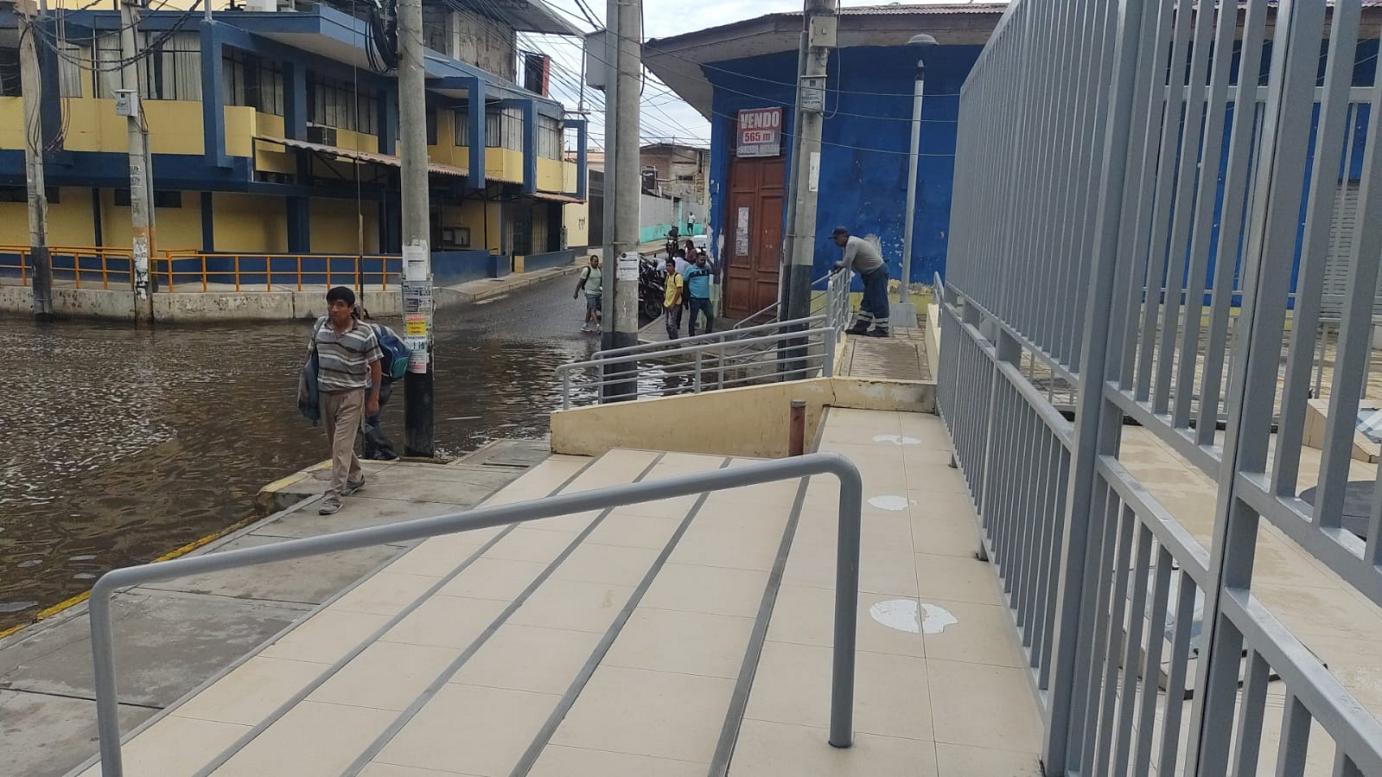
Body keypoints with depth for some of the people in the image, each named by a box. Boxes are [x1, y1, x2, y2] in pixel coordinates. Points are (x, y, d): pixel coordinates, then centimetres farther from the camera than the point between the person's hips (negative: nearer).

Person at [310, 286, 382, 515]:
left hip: (352, 395, -6)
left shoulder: (364, 333, -11)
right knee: (334, 443, 17)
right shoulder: (320, 325, 1)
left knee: (342, 445, -11)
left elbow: (375, 367, -6)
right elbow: (313, 353, 17)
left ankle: (334, 495, -9)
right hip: (326, 393, 6)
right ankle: (355, 477, 39)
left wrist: (374, 399, -6)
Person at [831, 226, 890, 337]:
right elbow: (848, 262, 14)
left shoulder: (852, 243, -18)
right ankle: (861, 326, 15)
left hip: (877, 272, -11)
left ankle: (882, 329, -3)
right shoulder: (850, 243, 14)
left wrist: (837, 264, -6)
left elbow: (846, 263, -26)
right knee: (867, 301, 11)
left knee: (878, 302, -7)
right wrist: (839, 267, -5)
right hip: (871, 273, 11)